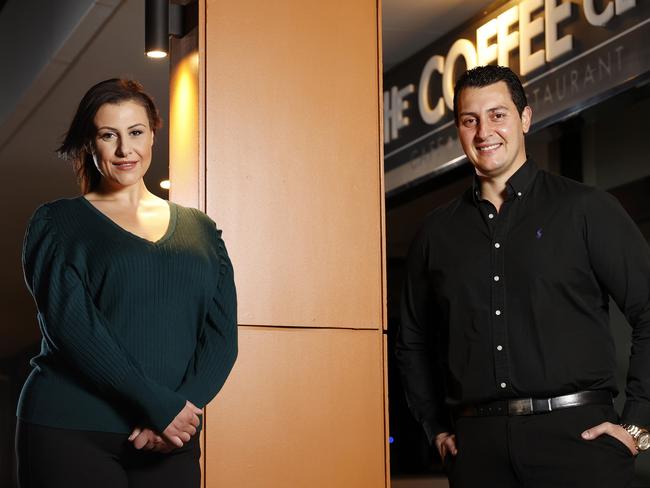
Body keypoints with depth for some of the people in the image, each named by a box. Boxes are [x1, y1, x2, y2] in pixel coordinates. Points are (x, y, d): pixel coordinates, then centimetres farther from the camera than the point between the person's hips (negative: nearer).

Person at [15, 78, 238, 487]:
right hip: (71, 435, -3)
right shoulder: (59, 223, 3)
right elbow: (71, 324, -10)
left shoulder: (201, 231, 13)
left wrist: (186, 404, -13)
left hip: (170, 441, 3)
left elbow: (221, 334, 5)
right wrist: (160, 405, -17)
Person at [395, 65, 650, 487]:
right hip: (477, 447, 3)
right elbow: (413, 343, 23)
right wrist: (437, 428, 14)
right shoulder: (437, 232, 13)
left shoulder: (586, 209, 2)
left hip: (576, 434, -3)